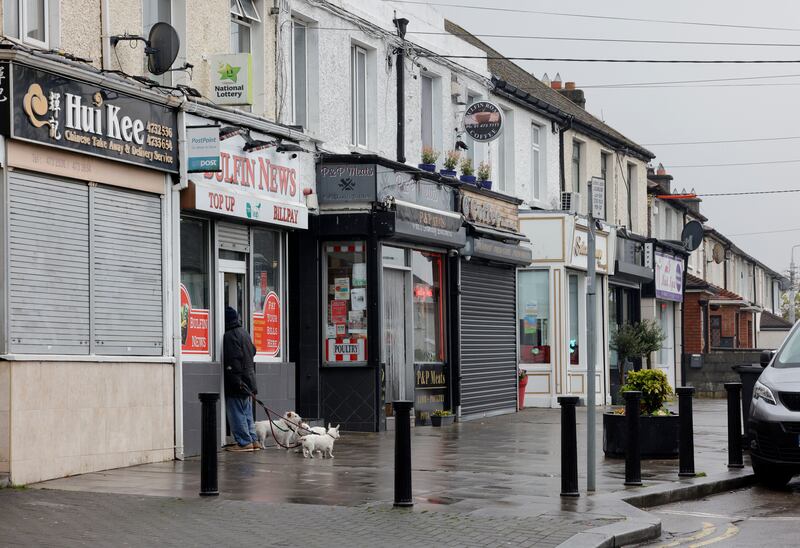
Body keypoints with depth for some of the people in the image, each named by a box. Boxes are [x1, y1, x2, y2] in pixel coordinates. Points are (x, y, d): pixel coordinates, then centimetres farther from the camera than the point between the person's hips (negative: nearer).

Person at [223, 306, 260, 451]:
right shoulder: (244, 333, 14)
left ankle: (244, 442, -4)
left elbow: (233, 361, -21)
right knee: (247, 413, 14)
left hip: (237, 384, -9)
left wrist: (235, 381, -22)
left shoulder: (229, 335, -16)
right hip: (249, 379, 9)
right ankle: (253, 440, 15)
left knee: (237, 412, -4)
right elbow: (253, 351, 24)